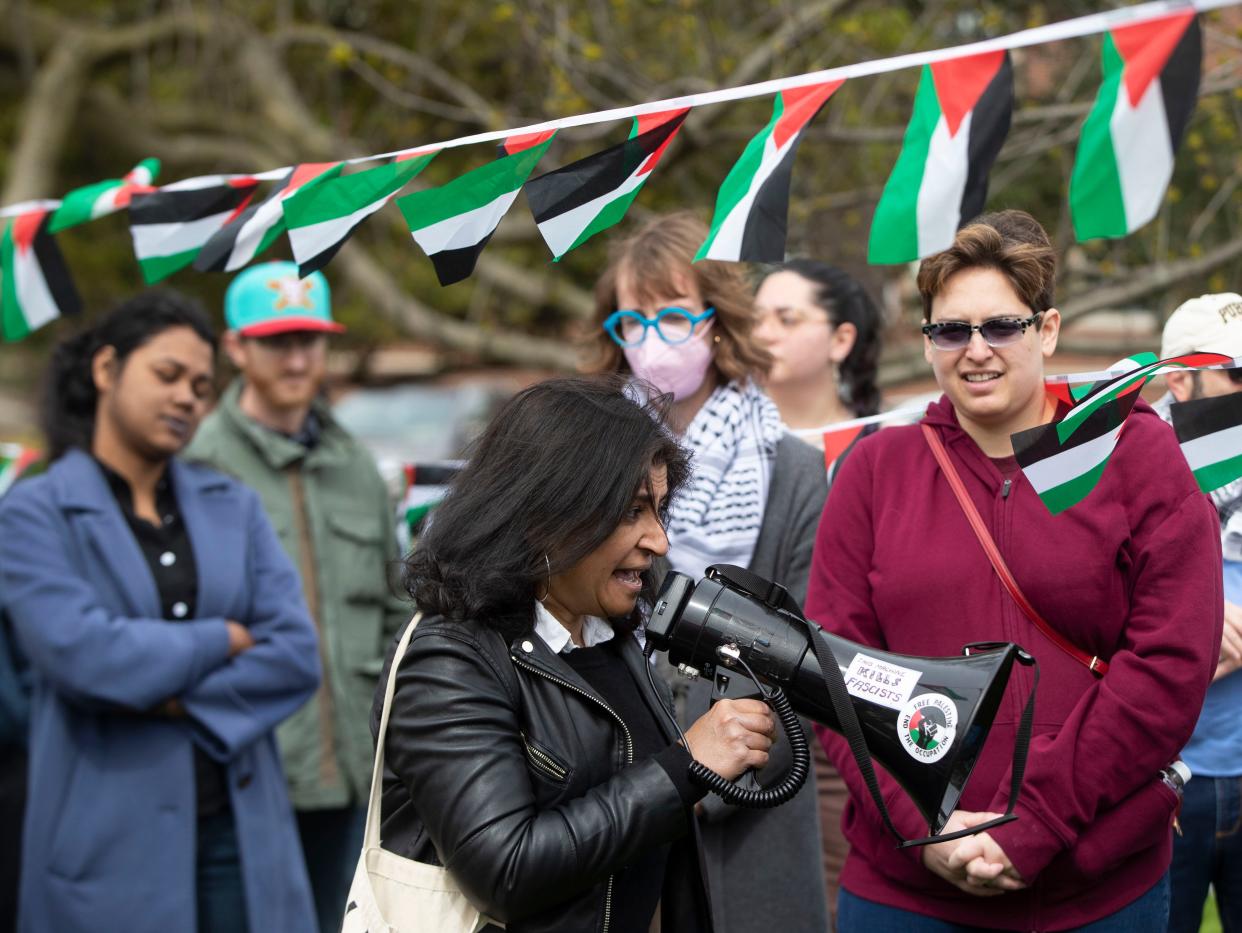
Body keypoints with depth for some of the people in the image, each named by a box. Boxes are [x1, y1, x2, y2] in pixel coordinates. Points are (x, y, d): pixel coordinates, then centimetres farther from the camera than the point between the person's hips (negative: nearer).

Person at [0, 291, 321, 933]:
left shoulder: (232, 506, 12)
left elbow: (296, 654, 1)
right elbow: (80, 652, -16)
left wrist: (180, 704, -11)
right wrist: (223, 640, -5)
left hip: (241, 828, 4)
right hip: (110, 843, -4)